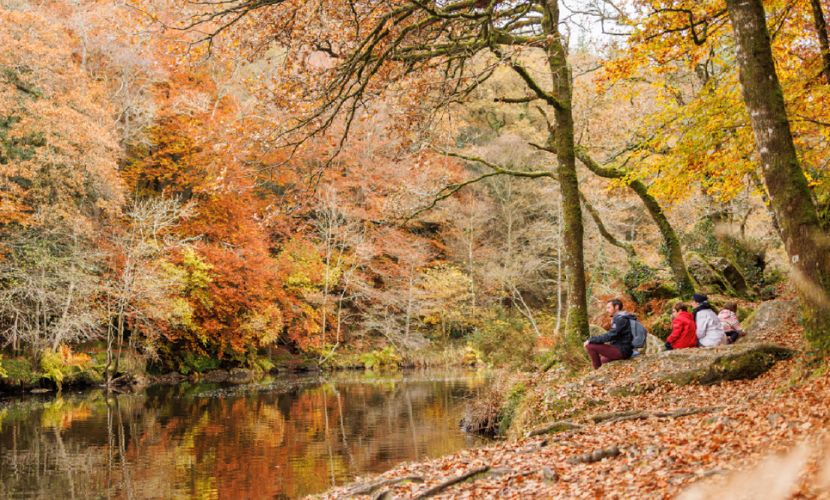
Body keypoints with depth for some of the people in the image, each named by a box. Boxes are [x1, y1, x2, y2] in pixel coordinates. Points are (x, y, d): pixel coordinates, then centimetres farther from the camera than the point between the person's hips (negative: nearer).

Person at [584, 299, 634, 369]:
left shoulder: (620, 319, -16)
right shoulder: (620, 318, 17)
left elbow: (609, 336, -23)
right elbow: (611, 336, 17)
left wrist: (590, 340, -17)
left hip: (621, 351, -11)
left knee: (590, 346, -17)